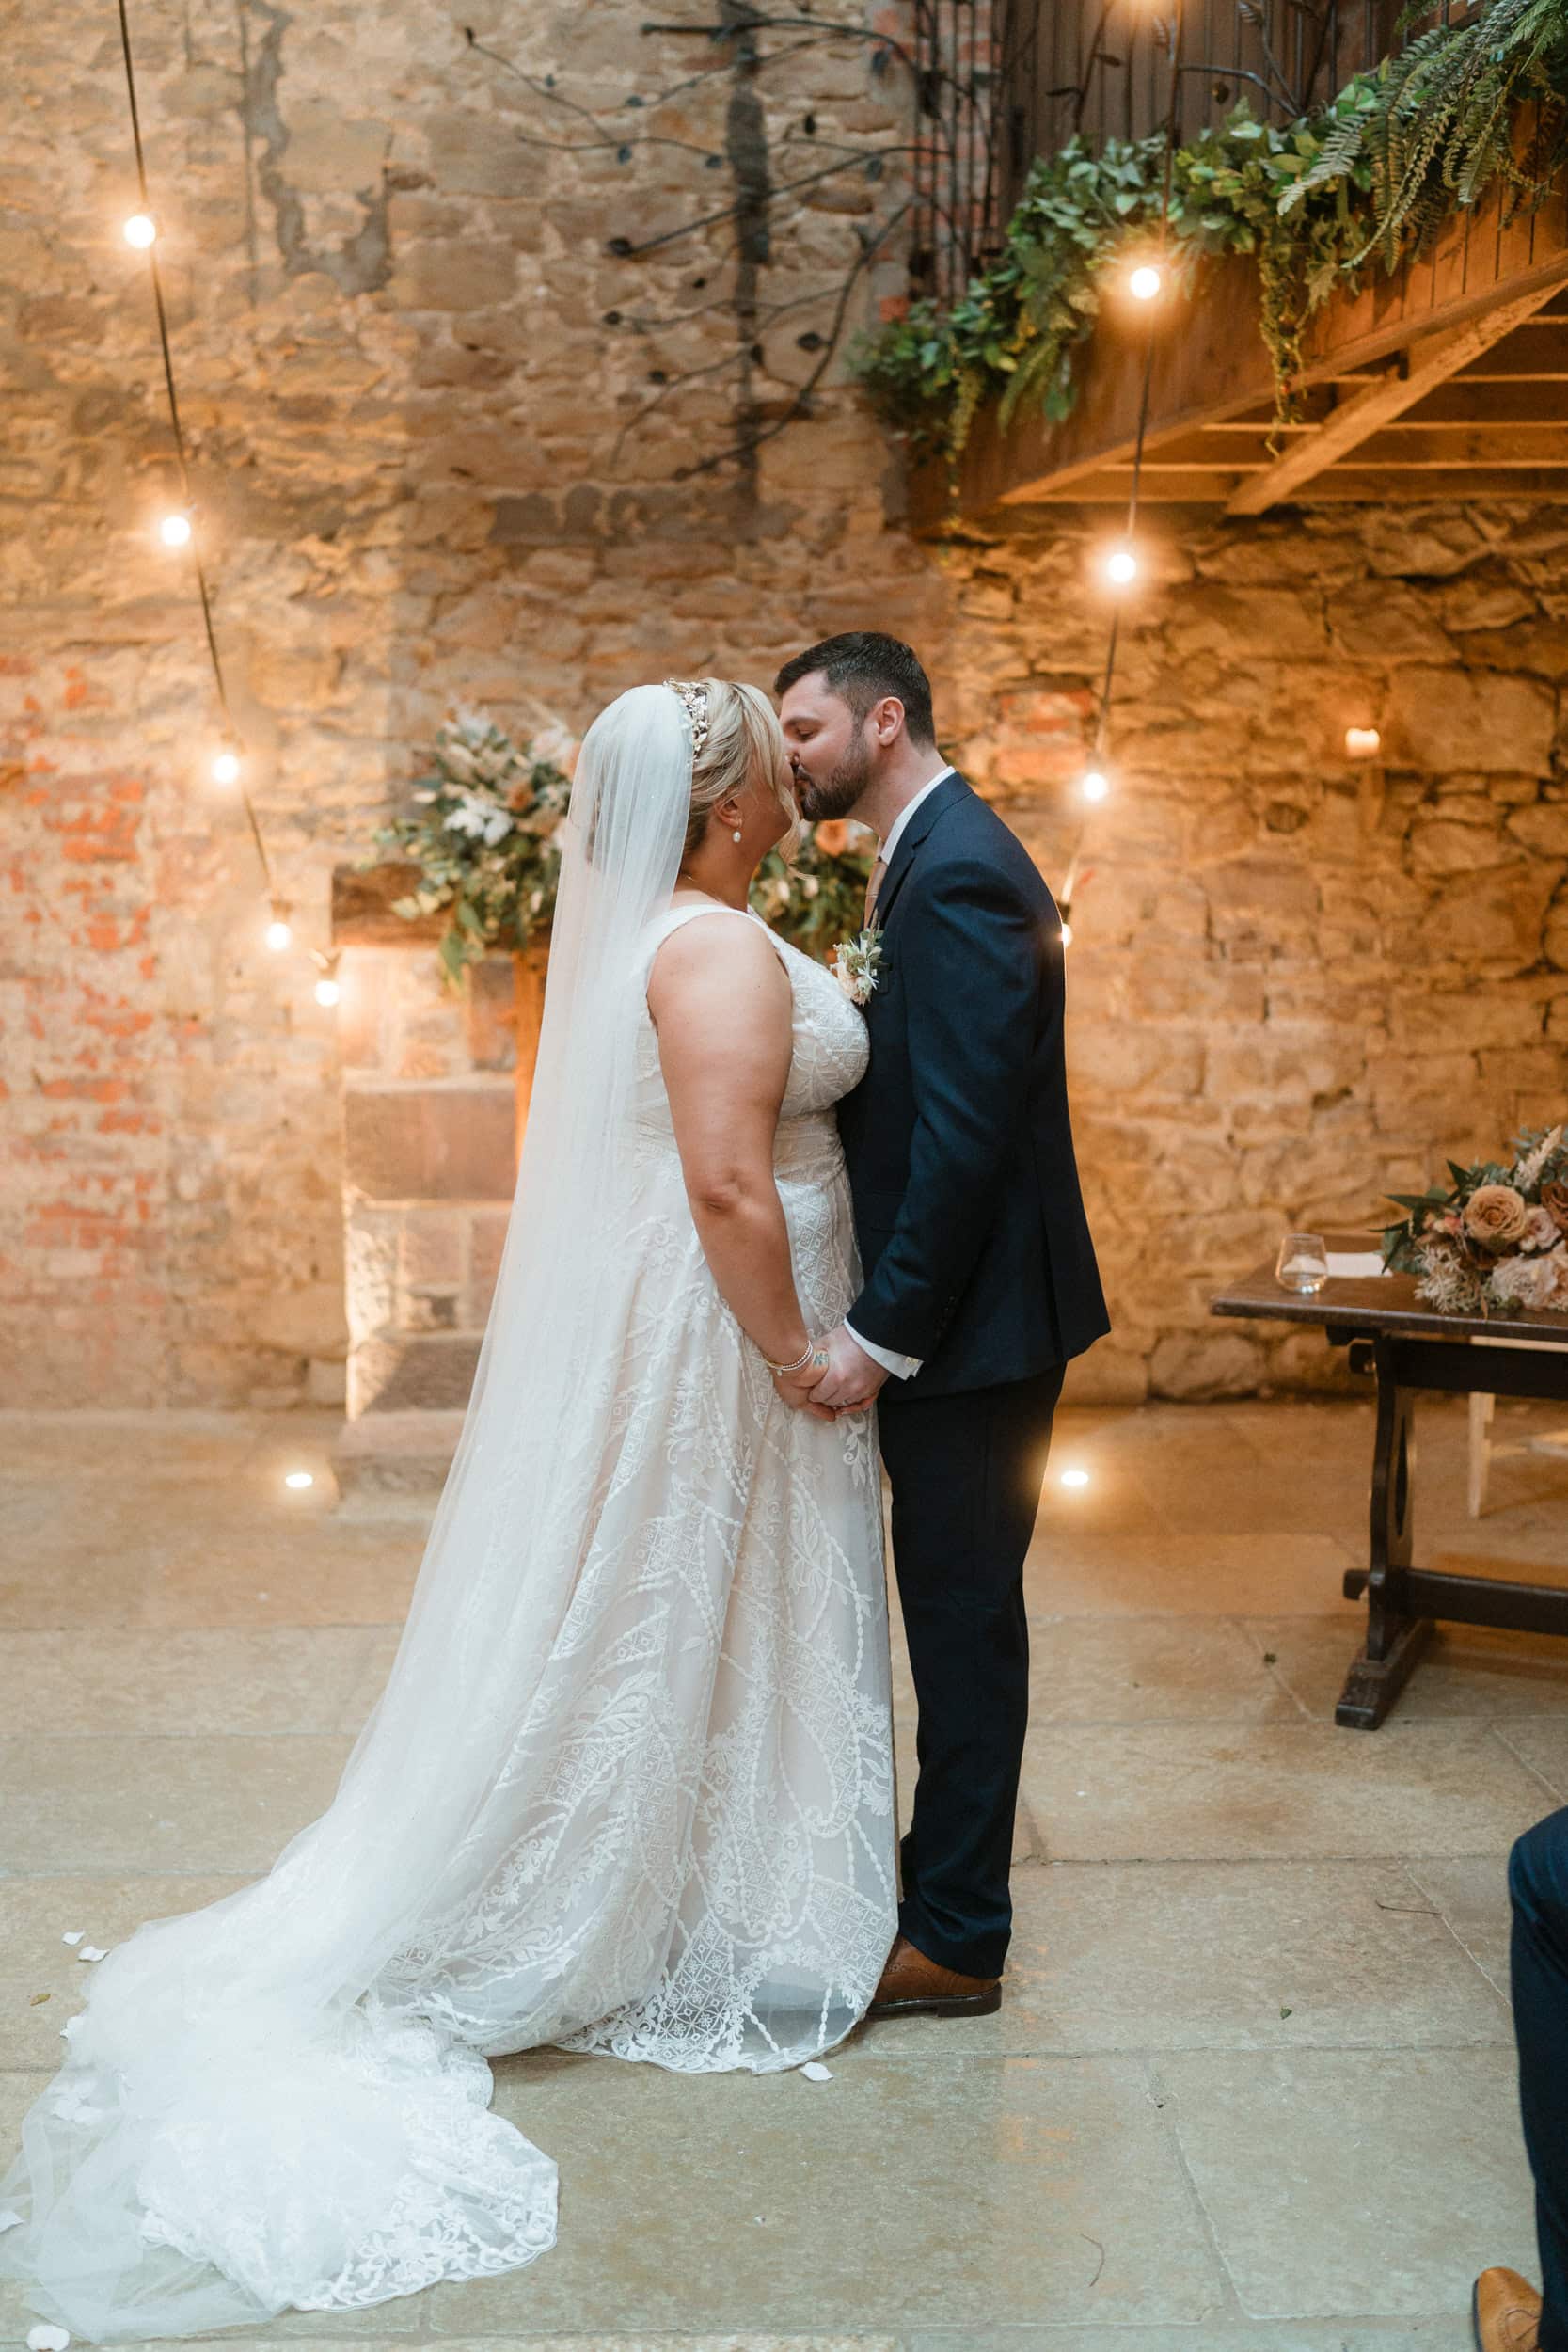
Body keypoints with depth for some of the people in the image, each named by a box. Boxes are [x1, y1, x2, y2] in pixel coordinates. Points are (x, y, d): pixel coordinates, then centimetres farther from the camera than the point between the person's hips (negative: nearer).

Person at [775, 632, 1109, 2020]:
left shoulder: (957, 874, -18)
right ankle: (946, 1877, 32)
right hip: (956, 1313, 10)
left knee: (964, 1616, 0)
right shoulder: (935, 855, 15)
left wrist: (884, 1332, -21)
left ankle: (954, 1944, 13)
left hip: (975, 1321, -10)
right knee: (954, 1609, 18)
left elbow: (964, 1129, -24)